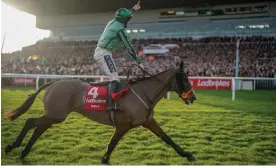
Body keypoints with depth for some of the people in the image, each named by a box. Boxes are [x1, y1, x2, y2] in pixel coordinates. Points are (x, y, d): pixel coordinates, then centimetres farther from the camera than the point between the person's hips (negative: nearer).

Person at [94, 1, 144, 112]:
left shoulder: (112, 22, 10)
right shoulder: (120, 29, -14)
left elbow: (123, 18, 35)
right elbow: (129, 46, -12)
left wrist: (133, 10, 43)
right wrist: (138, 61, -7)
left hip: (98, 52, 10)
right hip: (104, 54, -10)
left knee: (112, 77, 16)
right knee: (114, 79, -17)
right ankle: (111, 105, -29)